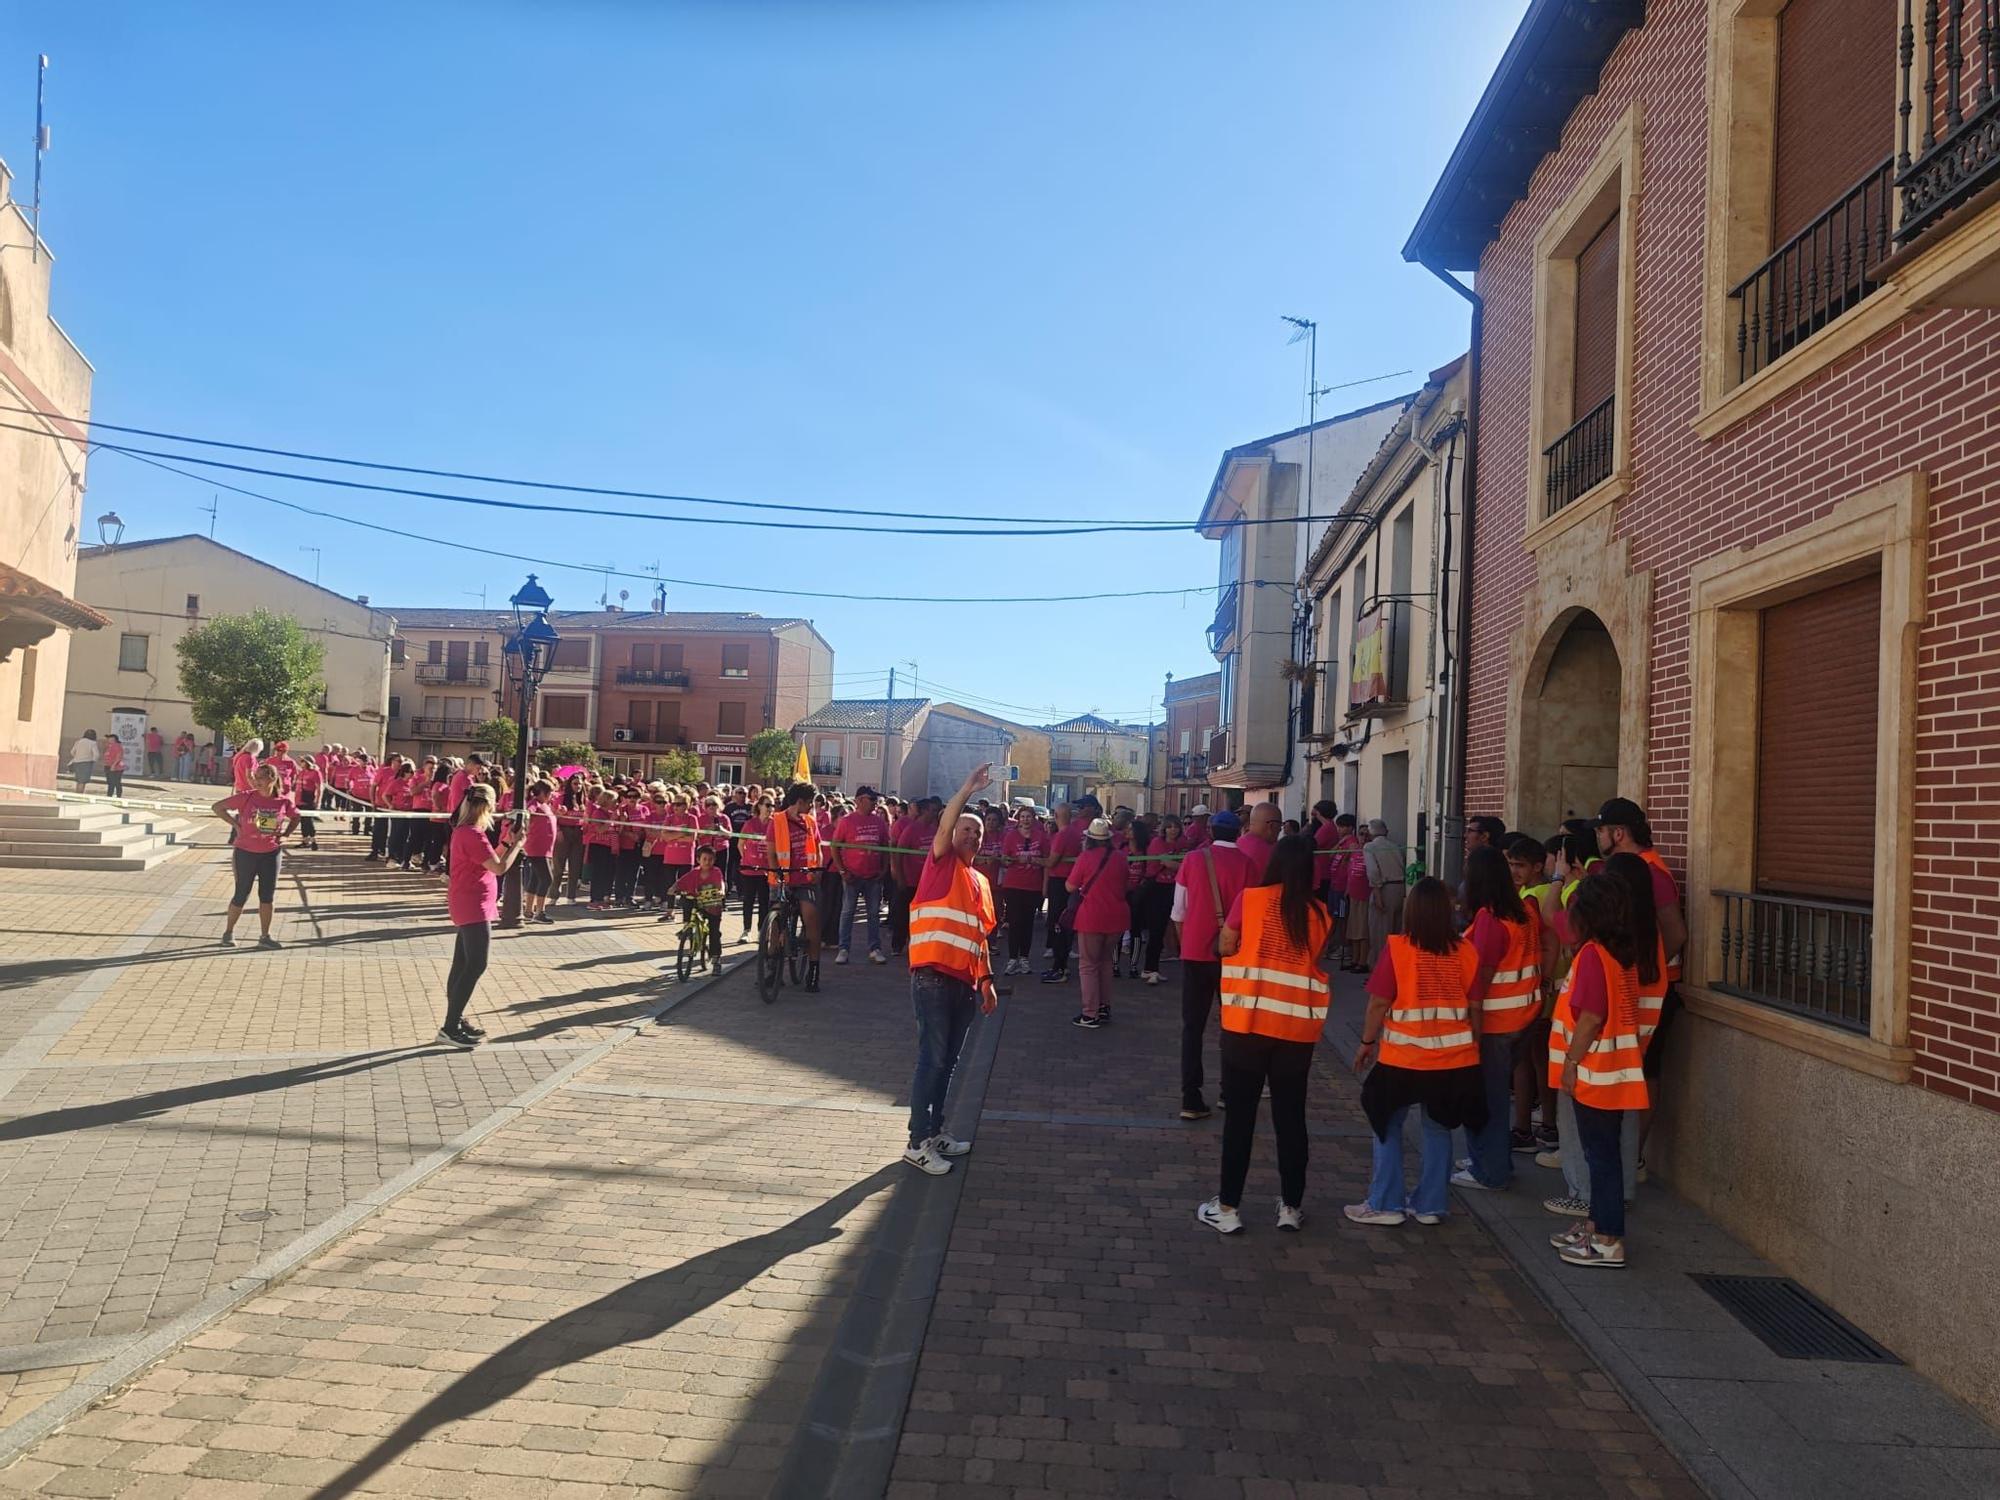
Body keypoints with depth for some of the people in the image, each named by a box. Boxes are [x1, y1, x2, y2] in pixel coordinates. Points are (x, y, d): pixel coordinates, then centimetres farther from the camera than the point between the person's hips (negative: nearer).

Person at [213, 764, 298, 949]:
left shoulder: (283, 801, -5)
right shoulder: (247, 797, -12)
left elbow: (296, 817, 15)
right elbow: (217, 807, -6)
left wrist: (285, 834, 1)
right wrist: (235, 825, -10)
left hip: (270, 854, 2)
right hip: (246, 852, -2)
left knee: (267, 895, 7)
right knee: (241, 894, 4)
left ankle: (265, 936, 18)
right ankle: (228, 932, 23)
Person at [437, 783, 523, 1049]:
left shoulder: (464, 831, 12)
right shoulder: (473, 834, -20)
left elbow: (490, 861, 17)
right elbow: (500, 867, -19)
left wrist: (506, 842, 9)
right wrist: (517, 844, -8)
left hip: (469, 906, 11)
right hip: (473, 907, -11)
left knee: (463, 965, 14)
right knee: (476, 965, -10)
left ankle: (455, 1021, 22)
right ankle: (449, 1028, -9)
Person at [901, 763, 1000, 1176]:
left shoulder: (980, 882, 17)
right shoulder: (942, 863, 0)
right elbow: (945, 824, -19)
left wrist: (986, 980, 16)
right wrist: (968, 789, -25)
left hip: (964, 983, 7)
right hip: (933, 978, -7)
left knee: (949, 1061, 13)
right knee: (933, 1059, -6)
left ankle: (935, 1131, 25)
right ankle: (918, 1142, 1)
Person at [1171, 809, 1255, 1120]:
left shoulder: (1193, 859, -2)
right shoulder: (1246, 864, -7)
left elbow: (1179, 912, 2)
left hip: (1195, 952, 1)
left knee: (1193, 1026, 6)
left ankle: (1191, 1099, 0)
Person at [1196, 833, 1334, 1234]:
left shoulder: (1250, 898, -7)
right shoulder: (1319, 913, 0)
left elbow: (1225, 947, 0)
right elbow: (1316, 960, 11)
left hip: (1248, 1020, -2)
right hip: (1298, 1026, 2)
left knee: (1240, 1114, 6)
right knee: (1290, 1115, 13)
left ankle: (1227, 1208, 10)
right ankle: (1292, 1206, 22)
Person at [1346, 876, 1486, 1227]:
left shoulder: (1397, 947, -13)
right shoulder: (1465, 950, -3)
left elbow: (1379, 1003, -11)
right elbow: (1474, 1006, 2)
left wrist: (1367, 1043, 2)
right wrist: (1474, 1045, 16)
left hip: (1403, 1057, -3)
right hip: (1454, 1057, 3)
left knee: (1388, 1126, 10)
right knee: (1438, 1130, 14)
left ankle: (1386, 1204, 12)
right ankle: (1430, 1205, 20)